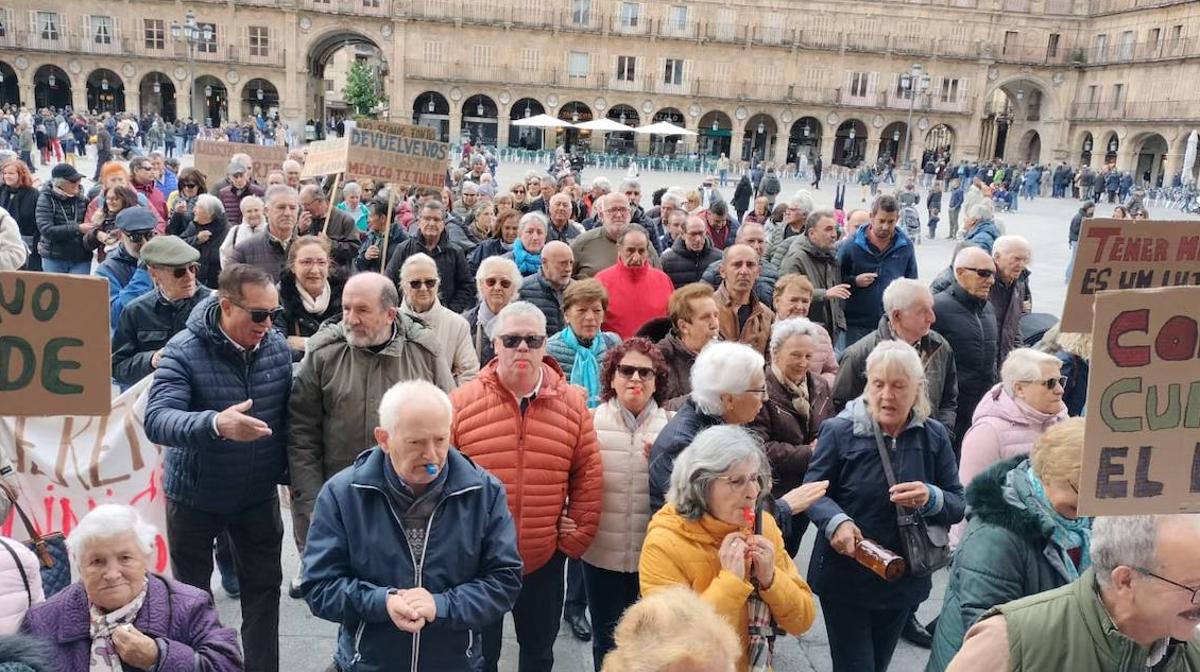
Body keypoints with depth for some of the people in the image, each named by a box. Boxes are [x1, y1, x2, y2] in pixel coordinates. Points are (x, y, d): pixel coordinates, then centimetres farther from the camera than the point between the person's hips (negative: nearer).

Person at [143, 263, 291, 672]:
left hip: (259, 494, 3)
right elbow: (157, 420, -34)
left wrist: (291, 472, 4)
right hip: (195, 496, -3)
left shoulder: (277, 347, -8)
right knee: (191, 594, 16)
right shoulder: (184, 351, -21)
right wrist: (216, 423, -51)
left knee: (264, 587, 12)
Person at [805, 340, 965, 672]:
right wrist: (836, 521, -27)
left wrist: (931, 498, -24)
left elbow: (958, 504, -1)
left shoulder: (934, 436, -2)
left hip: (904, 580, 4)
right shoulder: (840, 430, -12)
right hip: (845, 578, -4)